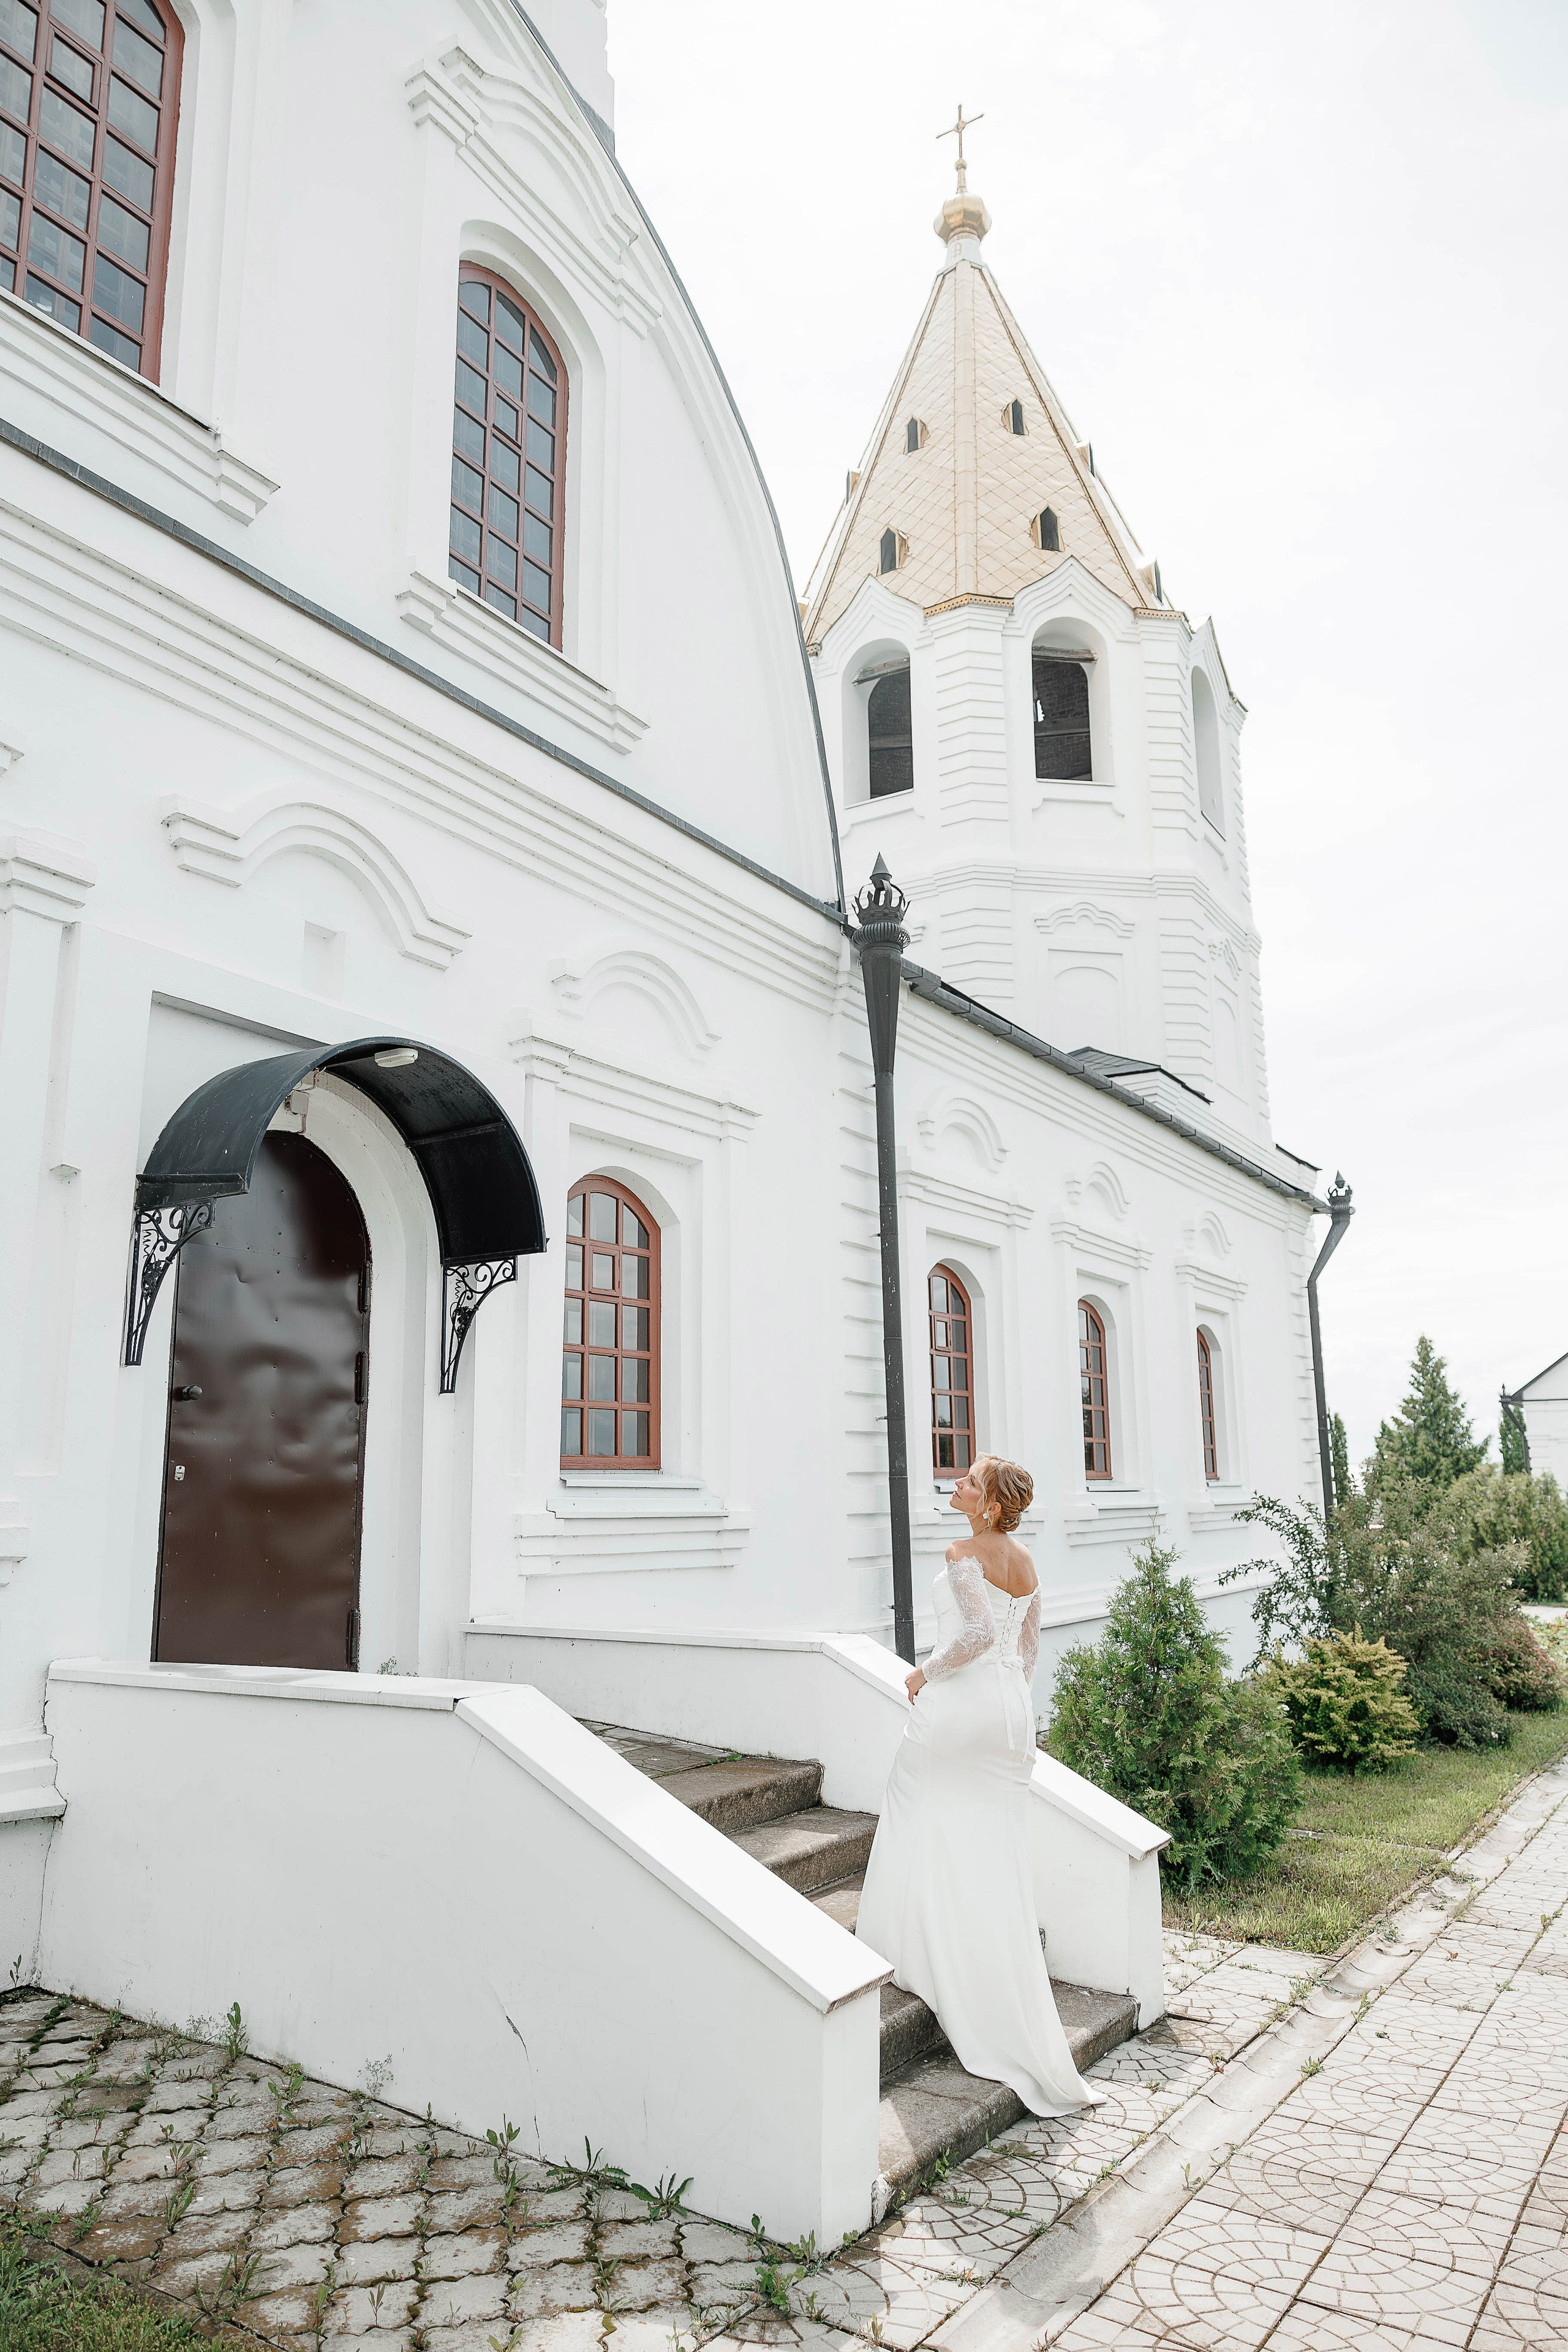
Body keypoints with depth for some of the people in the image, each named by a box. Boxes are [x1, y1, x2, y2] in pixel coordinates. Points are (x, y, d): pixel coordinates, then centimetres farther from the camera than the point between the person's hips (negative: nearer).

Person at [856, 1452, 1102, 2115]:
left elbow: (978, 1632, -24)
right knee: (996, 1847, 13)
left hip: (958, 1705, -7)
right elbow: (1028, 1647, 14)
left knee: (929, 1828, 9)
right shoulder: (1025, 1561, 9)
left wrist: (926, 1673, -12)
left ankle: (921, 1956, 18)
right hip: (1011, 1711, 7)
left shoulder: (965, 1553, -14)